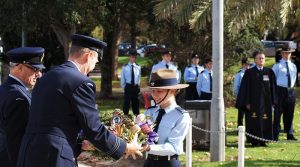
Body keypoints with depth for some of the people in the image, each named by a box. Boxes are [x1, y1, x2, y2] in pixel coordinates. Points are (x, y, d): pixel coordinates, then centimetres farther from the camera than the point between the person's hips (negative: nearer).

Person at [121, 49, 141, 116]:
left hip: (136, 87, 3)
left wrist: (138, 86, 8)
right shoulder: (125, 67, -3)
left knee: (136, 103, 10)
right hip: (128, 87, -3)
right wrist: (124, 87, 1)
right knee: (126, 103, -3)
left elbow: (139, 78, 13)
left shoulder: (138, 67, 4)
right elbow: (122, 79, 2)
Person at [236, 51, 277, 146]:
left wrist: (273, 102, 2)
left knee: (265, 121, 2)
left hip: (266, 101, 2)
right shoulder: (249, 72, 0)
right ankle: (254, 141, 4)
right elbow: (246, 88, -2)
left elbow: (273, 87, 7)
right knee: (254, 121, -2)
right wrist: (247, 102, -9)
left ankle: (263, 140, 9)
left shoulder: (269, 72, 6)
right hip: (253, 102, -2)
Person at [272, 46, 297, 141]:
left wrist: (292, 86, 12)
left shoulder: (293, 66, 13)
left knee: (290, 114, 9)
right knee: (278, 113, -6)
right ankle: (275, 135, -4)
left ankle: (290, 134, 16)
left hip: (291, 91, 5)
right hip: (280, 90, -5)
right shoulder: (277, 66, -2)